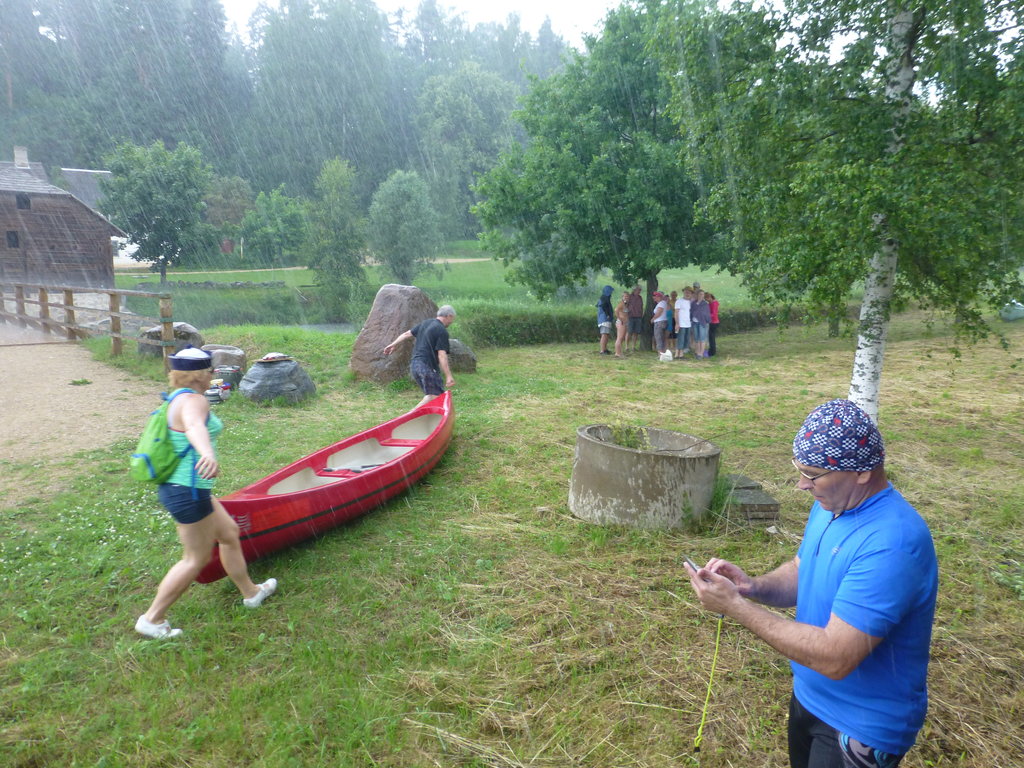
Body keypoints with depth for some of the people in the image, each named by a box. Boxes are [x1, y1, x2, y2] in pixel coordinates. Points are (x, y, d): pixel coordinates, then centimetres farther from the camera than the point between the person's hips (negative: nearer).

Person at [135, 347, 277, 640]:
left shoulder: (178, 398, 10)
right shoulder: (194, 400, -22)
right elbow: (194, 426, -45)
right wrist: (208, 453, -65)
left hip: (178, 488, 11)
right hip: (189, 493, -11)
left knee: (229, 532, 21)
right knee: (196, 558, 4)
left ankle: (250, 593, 36)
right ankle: (152, 620, 17)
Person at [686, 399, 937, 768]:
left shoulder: (892, 542, -33)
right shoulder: (831, 504, -4)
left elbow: (836, 658, -34)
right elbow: (800, 573, 8)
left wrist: (737, 607, -30)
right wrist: (753, 586, -13)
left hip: (861, 729, -8)